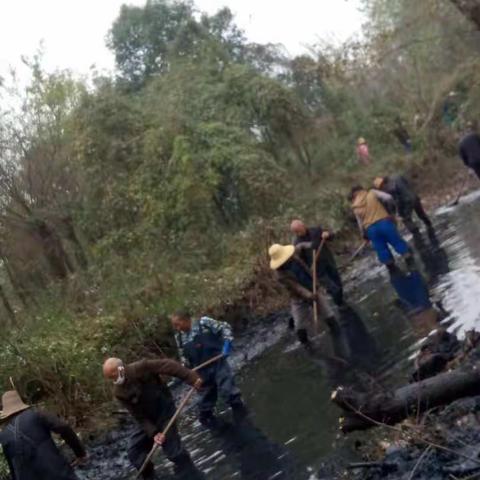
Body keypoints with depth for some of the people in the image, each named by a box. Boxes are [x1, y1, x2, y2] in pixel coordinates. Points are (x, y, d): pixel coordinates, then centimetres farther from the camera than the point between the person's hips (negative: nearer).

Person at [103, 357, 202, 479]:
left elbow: (167, 365, -27)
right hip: (147, 420, 6)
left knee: (173, 450, -10)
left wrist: (191, 378, -36)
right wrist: (153, 433, -20)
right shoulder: (119, 393, -7)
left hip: (164, 409, -6)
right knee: (134, 452, 3)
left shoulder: (139, 368, -22)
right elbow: (139, 416, -7)